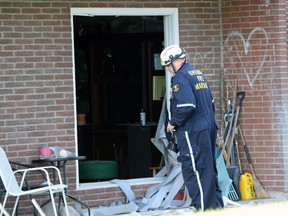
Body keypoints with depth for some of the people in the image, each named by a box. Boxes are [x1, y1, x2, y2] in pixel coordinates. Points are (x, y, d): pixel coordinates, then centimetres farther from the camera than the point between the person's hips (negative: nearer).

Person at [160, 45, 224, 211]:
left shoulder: (180, 78, -13)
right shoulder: (199, 74, 16)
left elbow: (186, 106, -24)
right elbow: (211, 102, 22)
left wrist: (173, 123, -11)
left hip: (192, 133, -9)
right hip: (209, 128, 9)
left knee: (194, 171, -5)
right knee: (210, 169, 15)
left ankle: (203, 208, -6)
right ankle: (217, 205, 20)